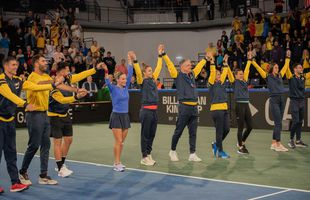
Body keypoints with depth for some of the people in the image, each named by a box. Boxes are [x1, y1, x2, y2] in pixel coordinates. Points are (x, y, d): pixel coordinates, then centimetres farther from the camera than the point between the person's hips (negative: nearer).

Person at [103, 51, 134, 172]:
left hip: (125, 116, 6)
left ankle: (117, 162, 17)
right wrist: (106, 72, -42)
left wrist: (130, 60, 1)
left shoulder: (125, 87, 8)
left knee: (122, 142, 9)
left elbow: (130, 73, 5)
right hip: (116, 116, -6)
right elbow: (107, 82, -24)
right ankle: (117, 164, -2)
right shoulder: (113, 89, -5)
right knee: (118, 141, -8)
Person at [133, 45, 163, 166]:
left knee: (152, 135, 12)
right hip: (146, 110, -7)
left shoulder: (153, 79, 12)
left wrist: (160, 54, 17)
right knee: (145, 135, 1)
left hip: (154, 110, 7)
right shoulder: (142, 81, -6)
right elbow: (138, 71, -23)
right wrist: (135, 61, -36)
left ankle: (148, 155, 21)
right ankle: (144, 158, 7)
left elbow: (158, 67, 16)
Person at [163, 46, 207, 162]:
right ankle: (172, 151, 19)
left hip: (194, 107, 6)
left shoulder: (192, 75, 16)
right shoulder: (178, 75, -1)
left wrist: (206, 59, 38)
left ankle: (192, 154, 8)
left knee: (193, 133, 5)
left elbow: (199, 66, 30)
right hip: (184, 107, -6)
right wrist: (163, 55, -15)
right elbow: (170, 65, -9)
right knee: (178, 131, 3)